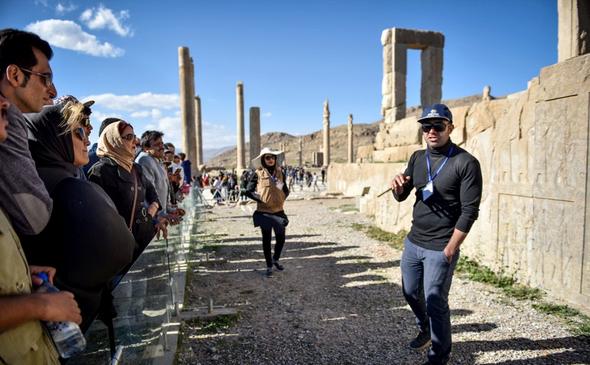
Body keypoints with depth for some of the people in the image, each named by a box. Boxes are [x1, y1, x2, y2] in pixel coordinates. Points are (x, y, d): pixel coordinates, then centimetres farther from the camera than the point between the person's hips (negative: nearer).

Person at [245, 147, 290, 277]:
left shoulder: (280, 172, 4)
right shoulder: (258, 174, -7)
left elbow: (286, 190, 15)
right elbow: (248, 191, -6)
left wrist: (283, 198, -1)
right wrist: (260, 199, -10)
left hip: (278, 211, 3)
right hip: (264, 212, -3)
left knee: (281, 238, 7)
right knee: (267, 239, 7)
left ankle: (275, 259, 34)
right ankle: (269, 266, 21)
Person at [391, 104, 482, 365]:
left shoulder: (466, 163, -13)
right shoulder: (417, 158, 5)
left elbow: (469, 211, -14)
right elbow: (401, 197, 9)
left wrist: (449, 251, -15)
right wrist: (397, 186, -15)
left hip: (440, 248, -6)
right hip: (413, 242, 6)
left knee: (435, 303, 1)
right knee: (411, 293, 20)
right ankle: (425, 330, 47)